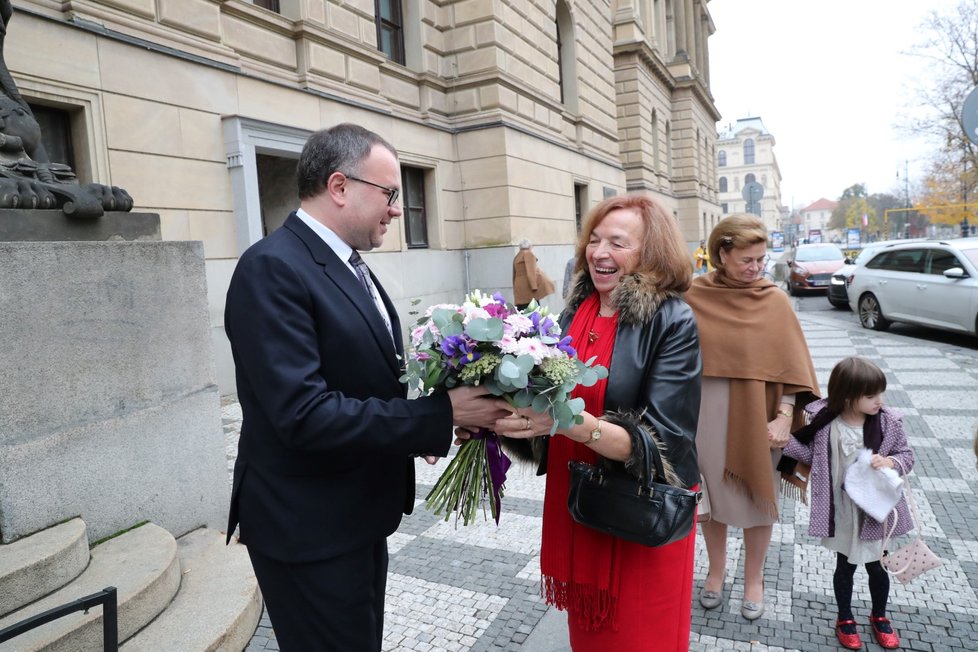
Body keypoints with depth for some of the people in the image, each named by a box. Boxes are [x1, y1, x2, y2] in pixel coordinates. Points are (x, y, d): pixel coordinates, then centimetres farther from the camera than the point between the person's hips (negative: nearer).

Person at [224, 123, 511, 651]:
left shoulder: (349, 265, 8)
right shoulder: (272, 269, -21)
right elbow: (304, 414, -28)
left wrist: (419, 428, -1)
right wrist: (440, 414, -25)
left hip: (360, 514, 9)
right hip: (309, 528, -9)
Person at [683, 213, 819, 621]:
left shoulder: (773, 300, -6)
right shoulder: (691, 296, -5)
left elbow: (789, 364, -5)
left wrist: (784, 417, -13)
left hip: (755, 416, 0)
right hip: (706, 414, 1)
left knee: (757, 498, 13)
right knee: (713, 496, 16)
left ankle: (753, 579, 35)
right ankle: (716, 570, 37)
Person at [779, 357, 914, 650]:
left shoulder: (889, 423, -13)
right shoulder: (825, 423, -16)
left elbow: (907, 455, -2)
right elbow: (812, 454, -4)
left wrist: (890, 462, -23)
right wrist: (785, 440, -18)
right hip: (842, 513, -1)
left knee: (877, 566, 19)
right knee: (845, 566, 16)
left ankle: (879, 617, 46)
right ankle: (845, 619, 39)